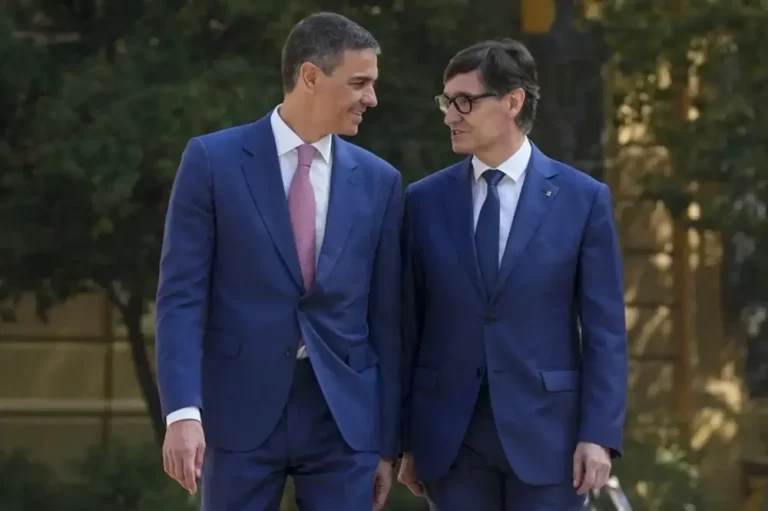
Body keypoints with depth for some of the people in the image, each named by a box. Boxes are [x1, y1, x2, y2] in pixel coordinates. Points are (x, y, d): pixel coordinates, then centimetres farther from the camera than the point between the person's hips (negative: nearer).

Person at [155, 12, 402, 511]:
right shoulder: (213, 160, -1)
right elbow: (182, 295, -5)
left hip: (345, 417, 2)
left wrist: (387, 442, 8)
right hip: (241, 412, -2)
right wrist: (183, 411, -16)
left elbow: (386, 316, 9)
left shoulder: (379, 181, 8)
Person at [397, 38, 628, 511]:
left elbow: (604, 329, -1)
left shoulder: (584, 199, 0)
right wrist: (404, 438, 5)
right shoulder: (424, 201, 5)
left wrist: (600, 435, -9)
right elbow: (408, 325, 7)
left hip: (546, 430, -2)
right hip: (450, 434, 2)